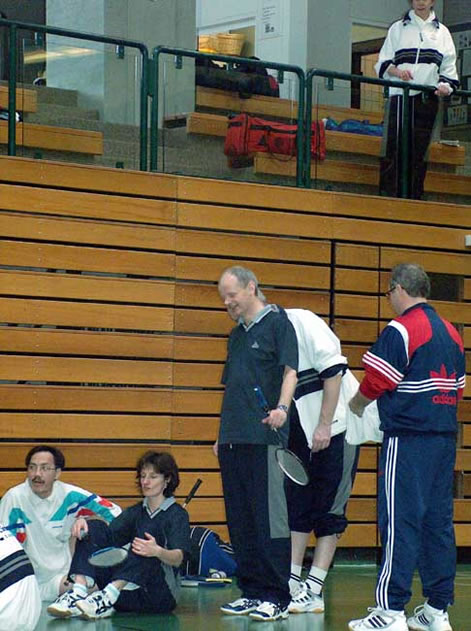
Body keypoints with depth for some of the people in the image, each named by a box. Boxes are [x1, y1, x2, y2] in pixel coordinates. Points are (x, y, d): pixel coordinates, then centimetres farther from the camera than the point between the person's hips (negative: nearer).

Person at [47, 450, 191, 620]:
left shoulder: (178, 515, 2)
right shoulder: (135, 512, 20)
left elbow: (178, 559, -15)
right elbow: (108, 535, 3)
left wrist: (157, 551, -38)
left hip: (162, 594, -5)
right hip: (130, 594, 5)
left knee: (148, 529, -29)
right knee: (94, 528, -6)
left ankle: (109, 596, -46)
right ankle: (78, 592, -30)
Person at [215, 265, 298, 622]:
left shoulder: (278, 323, -1)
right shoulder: (236, 335, 22)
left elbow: (290, 371, -11)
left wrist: (282, 408, -27)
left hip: (264, 437, -8)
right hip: (233, 439, 8)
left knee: (269, 518, -6)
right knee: (240, 521, 8)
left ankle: (276, 597, -4)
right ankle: (251, 591, 14)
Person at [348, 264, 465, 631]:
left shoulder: (401, 330, -9)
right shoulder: (451, 332, 15)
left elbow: (375, 384, -8)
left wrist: (356, 406, 10)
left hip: (408, 439, -7)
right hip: (446, 437, 7)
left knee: (400, 522, -7)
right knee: (438, 521, 9)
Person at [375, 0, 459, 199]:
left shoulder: (441, 31, 17)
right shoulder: (398, 28, 13)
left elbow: (449, 67, 15)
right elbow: (383, 62, 9)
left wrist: (446, 86, -6)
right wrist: (396, 71, -13)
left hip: (427, 99, 2)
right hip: (399, 95, -2)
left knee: (419, 150, -1)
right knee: (393, 147, -12)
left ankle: (414, 197, 0)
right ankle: (388, 194, -14)